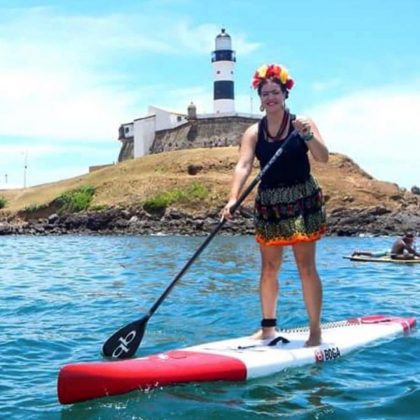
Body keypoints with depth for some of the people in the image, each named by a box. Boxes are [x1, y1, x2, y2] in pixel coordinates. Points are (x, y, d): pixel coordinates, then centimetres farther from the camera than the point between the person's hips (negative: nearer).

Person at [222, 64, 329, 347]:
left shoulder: (302, 123, -3)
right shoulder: (254, 132, 2)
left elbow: (323, 158, -11)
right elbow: (243, 166, -11)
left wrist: (307, 135, -29)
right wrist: (233, 199, -26)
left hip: (302, 201, -3)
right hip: (269, 204, 3)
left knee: (306, 267, -4)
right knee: (269, 268, 9)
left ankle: (316, 331, 4)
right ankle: (268, 327, 21)